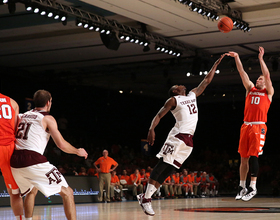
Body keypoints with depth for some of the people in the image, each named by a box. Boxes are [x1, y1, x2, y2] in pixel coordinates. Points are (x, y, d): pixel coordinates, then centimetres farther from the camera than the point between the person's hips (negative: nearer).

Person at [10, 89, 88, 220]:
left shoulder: (22, 116, 21)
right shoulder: (47, 118, 3)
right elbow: (61, 144, -2)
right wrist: (78, 151, 14)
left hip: (15, 162, 7)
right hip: (33, 161, -7)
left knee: (32, 191, 34)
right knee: (67, 192, 1)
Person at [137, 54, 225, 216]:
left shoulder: (192, 94, 24)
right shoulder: (173, 100, 4)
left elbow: (207, 81, 31)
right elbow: (159, 116, -3)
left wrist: (216, 65, 29)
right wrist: (152, 129, -21)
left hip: (189, 140, 6)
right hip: (178, 136, -6)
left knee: (169, 169, 2)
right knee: (163, 165, -12)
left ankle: (146, 196, 3)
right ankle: (146, 198, -13)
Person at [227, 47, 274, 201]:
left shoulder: (268, 92, 9)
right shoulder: (250, 89, 19)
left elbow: (267, 75, -4)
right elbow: (242, 74, 11)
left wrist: (261, 59, -6)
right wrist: (237, 58, 2)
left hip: (259, 126, -4)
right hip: (246, 126, 4)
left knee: (253, 156, -11)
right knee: (243, 158, 5)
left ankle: (253, 187, -9)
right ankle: (242, 186, 12)